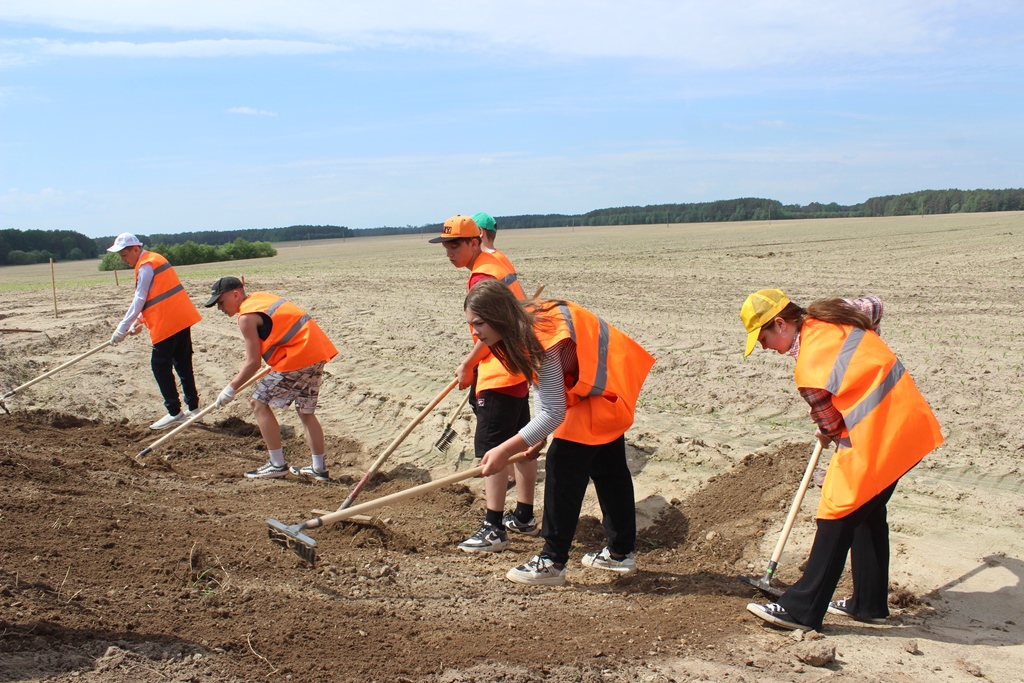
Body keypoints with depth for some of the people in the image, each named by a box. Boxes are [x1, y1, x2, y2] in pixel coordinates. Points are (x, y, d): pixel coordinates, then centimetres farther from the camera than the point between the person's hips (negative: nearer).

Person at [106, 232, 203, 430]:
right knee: (183, 364, 13)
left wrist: (122, 328, -11)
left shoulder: (146, 265, -11)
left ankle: (175, 412, -2)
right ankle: (193, 408, 17)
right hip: (182, 318, 10)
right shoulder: (154, 259, 18)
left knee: (160, 365, -3)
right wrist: (140, 320, 12)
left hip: (167, 323, -10)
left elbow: (140, 300, -14)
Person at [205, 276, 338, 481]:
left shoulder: (247, 316, -8)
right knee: (306, 412, 18)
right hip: (318, 350, 9)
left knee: (259, 403, 3)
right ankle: (319, 469, 20)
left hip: (297, 357, -9)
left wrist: (231, 388, 1)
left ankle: (277, 464, 5)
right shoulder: (262, 296, 18)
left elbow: (253, 363, -9)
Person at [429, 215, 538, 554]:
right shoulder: (498, 261, 12)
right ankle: (524, 517, 27)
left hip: (499, 373, -10)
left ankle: (494, 530, -5)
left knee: (491, 449, -7)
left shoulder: (482, 277, -17)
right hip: (520, 367, 10)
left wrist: (467, 366, -8)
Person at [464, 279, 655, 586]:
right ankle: (621, 553, 32)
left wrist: (504, 450, -33)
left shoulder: (542, 340, -32)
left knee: (563, 466, -9)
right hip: (608, 377, 10)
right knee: (608, 466, 18)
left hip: (602, 389, -10)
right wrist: (538, 436, -4)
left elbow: (554, 413, -33)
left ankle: (552, 562, -1)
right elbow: (545, 384, 4)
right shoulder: (525, 326, -4)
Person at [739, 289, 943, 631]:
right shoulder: (829, 315, 4)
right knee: (868, 510, 19)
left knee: (838, 518, -4)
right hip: (908, 421, 10)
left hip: (876, 436, -10)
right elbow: (873, 306, 24)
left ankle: (801, 609, 2)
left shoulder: (810, 368, -20)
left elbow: (833, 428, -11)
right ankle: (869, 603, 28)